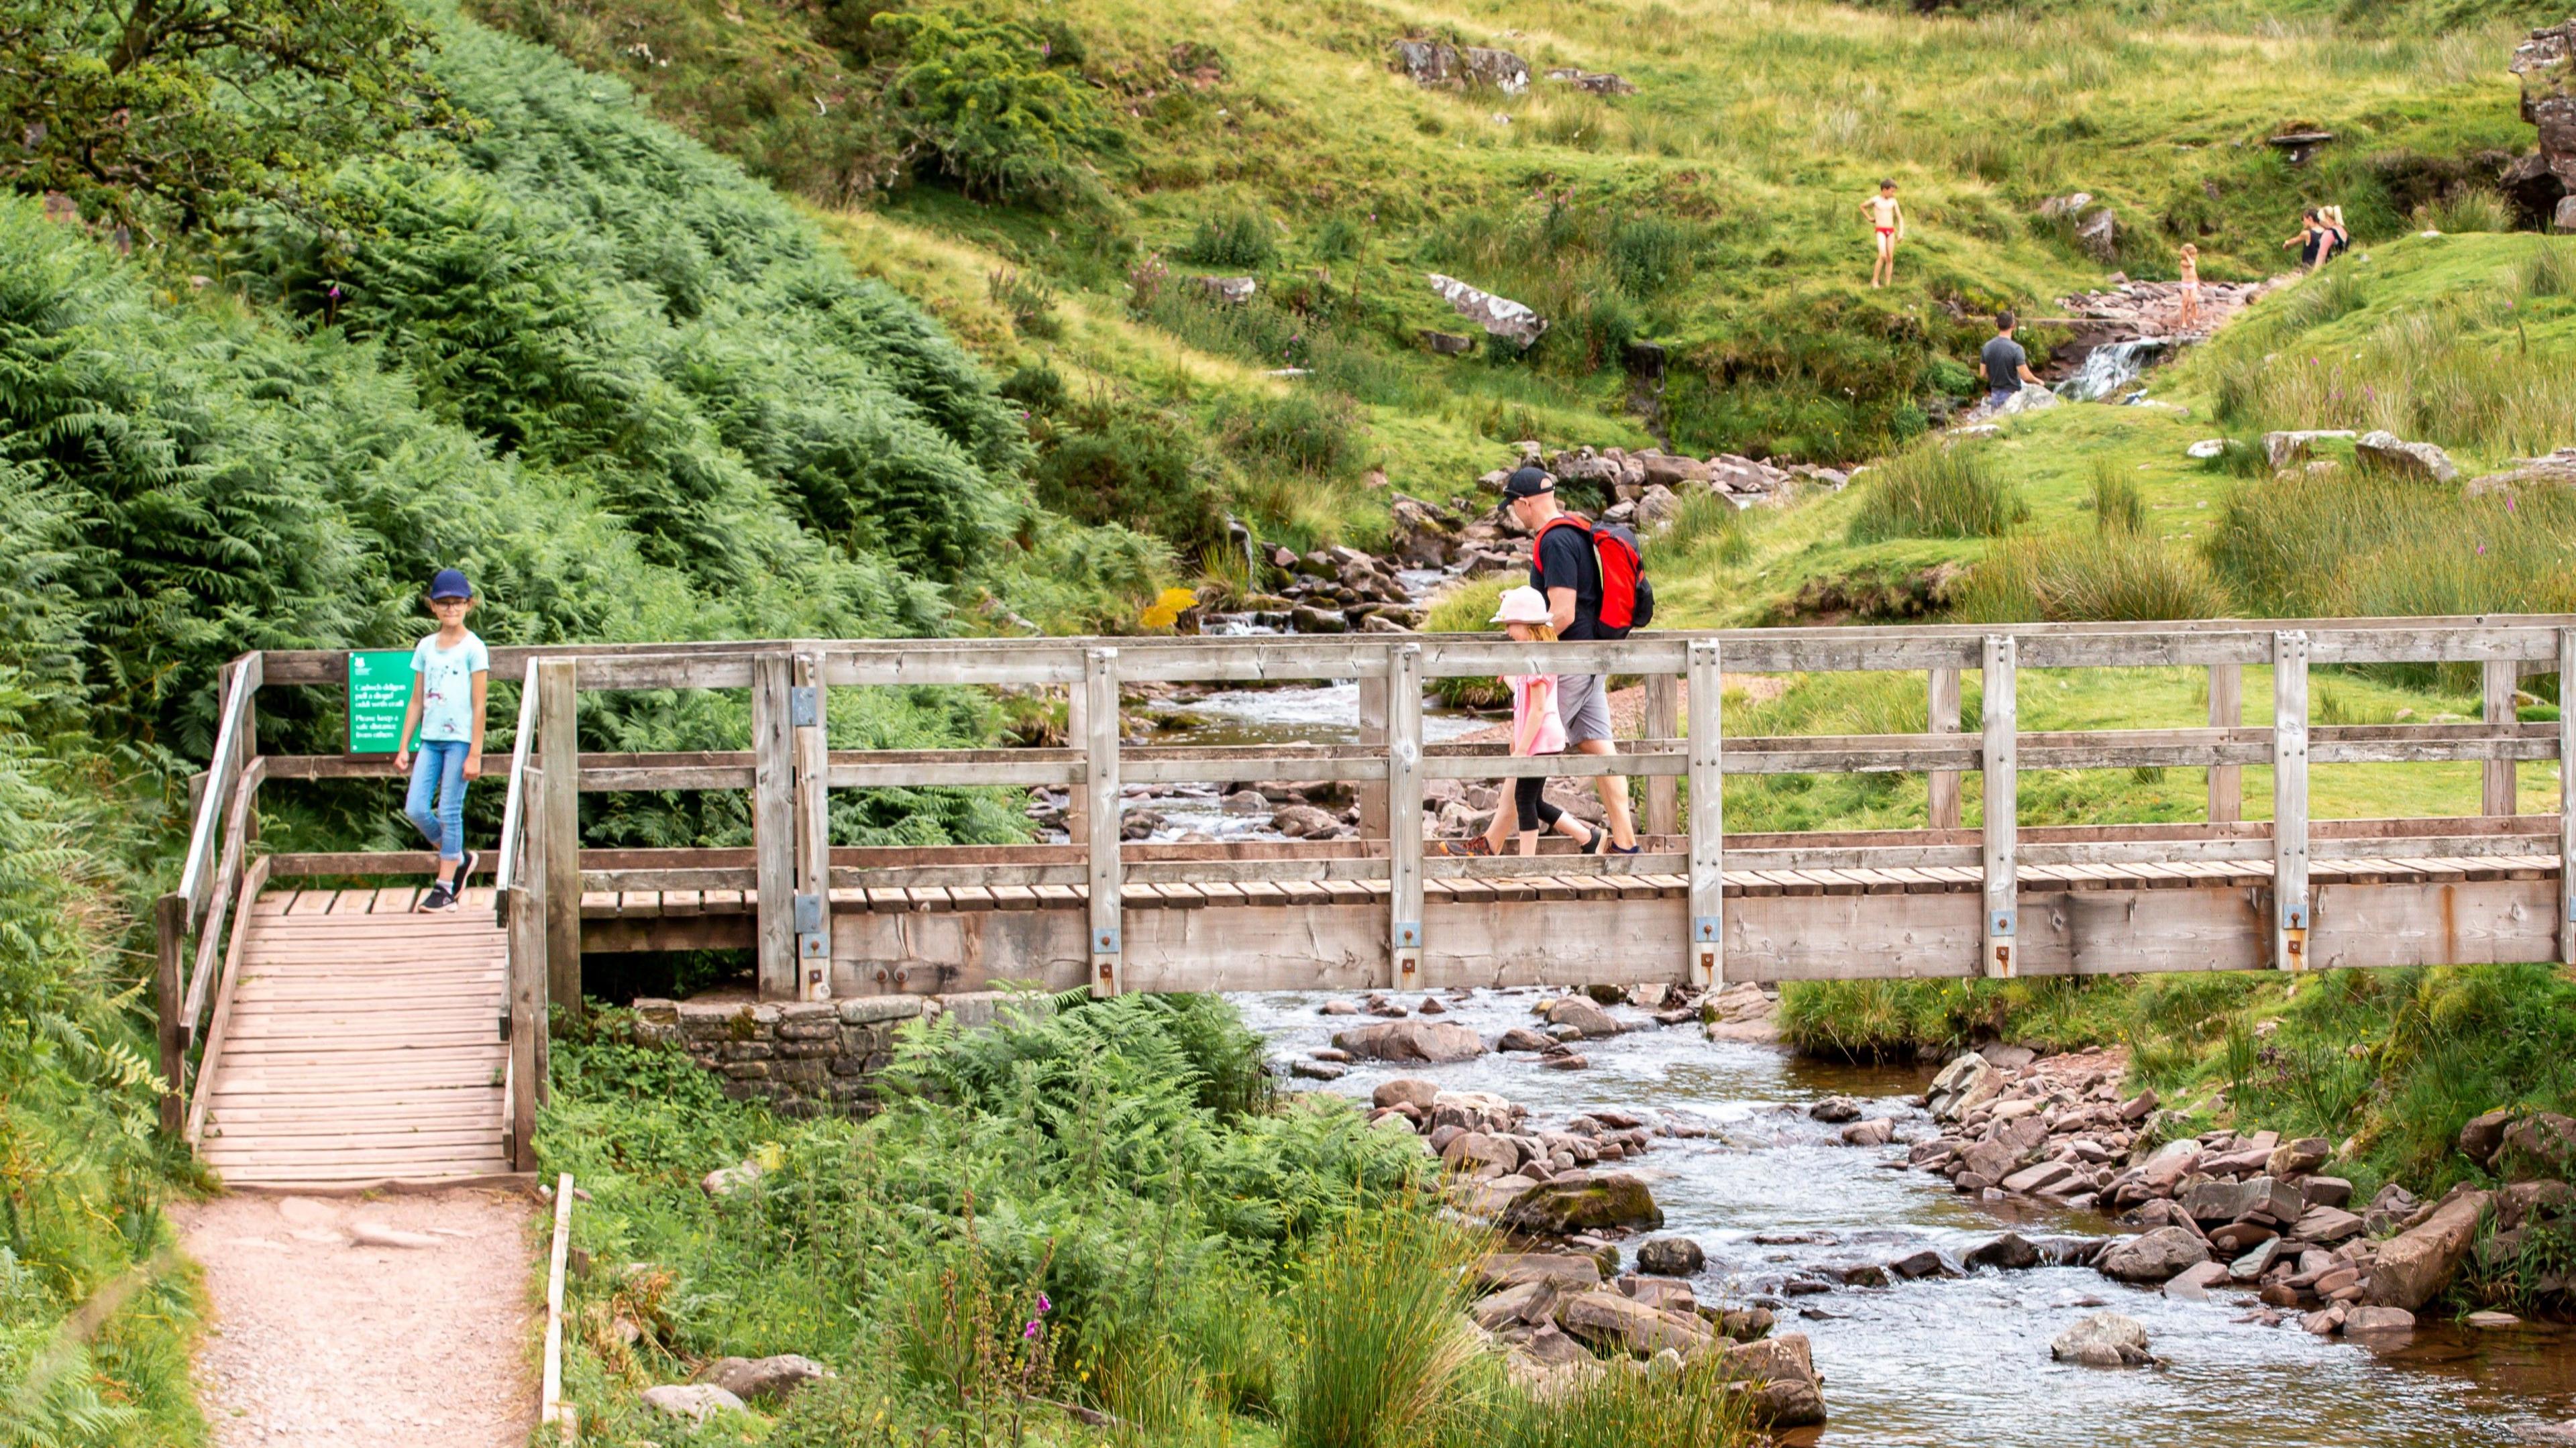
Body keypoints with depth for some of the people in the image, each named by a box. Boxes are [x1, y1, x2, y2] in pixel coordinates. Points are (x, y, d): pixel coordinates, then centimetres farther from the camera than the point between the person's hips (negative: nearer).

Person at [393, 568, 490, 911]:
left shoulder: (473, 648, -4)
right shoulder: (426, 647, 12)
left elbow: (479, 706, -5)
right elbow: (416, 701, 15)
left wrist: (475, 754, -9)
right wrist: (403, 747, 11)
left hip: (460, 739, -5)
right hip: (430, 739, 5)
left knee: (450, 812, -3)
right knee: (416, 808, -3)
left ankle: (445, 887, 4)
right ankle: (460, 858, 19)